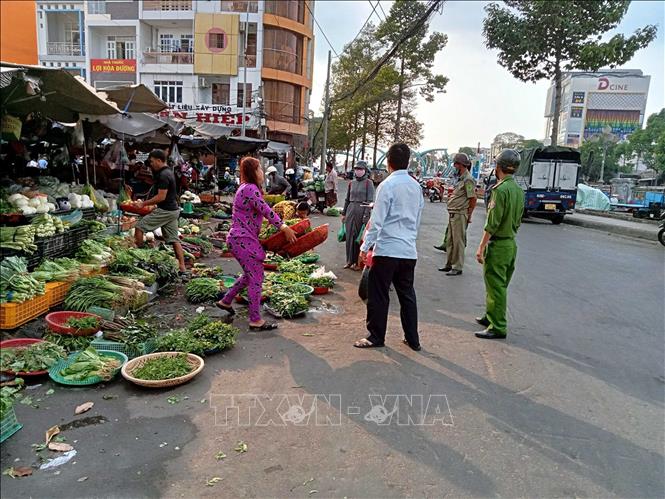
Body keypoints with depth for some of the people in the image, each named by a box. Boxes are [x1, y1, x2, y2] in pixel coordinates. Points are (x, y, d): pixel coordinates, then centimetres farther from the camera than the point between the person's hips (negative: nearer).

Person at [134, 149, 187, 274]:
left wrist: (144, 203, -12)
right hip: (174, 210, 10)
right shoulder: (169, 172, 15)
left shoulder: (163, 175, -16)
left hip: (165, 210, -10)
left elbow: (161, 197, -20)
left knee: (139, 227, 0)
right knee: (174, 239, 8)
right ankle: (182, 269, 7)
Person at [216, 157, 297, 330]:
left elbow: (261, 212, 17)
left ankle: (226, 301, 33)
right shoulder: (250, 189, -15)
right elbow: (266, 210, -23)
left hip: (243, 238, 11)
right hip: (243, 240, -11)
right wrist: (284, 227, -23)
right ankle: (255, 320, 0)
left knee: (251, 274, 21)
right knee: (256, 277, -6)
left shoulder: (247, 188, 17)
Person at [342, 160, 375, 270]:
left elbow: (370, 201, -9)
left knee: (359, 237, 0)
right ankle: (350, 260, 19)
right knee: (349, 236, 7)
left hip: (362, 211, -5)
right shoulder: (351, 183, 11)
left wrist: (366, 216, -16)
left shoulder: (368, 183, -4)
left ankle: (358, 262, 10)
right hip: (351, 211, 5)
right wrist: (344, 213, 15)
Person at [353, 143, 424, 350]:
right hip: (409, 250, 7)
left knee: (378, 294, 5)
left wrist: (365, 246, -7)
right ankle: (413, 339, 21)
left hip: (387, 249, -6)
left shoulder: (388, 185, -10)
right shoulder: (416, 186, 9)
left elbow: (377, 220, -13)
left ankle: (376, 337, 15)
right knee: (407, 294, 15)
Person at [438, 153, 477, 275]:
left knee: (458, 241, -3)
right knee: (450, 241, 15)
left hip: (460, 215, -10)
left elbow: (473, 199, -15)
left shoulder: (467, 179, -14)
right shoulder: (460, 178, 17)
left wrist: (468, 216, -11)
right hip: (452, 214, 10)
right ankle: (449, 264, 26)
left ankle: (457, 268, 4)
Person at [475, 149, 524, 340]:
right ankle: (490, 317, 32)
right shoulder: (519, 190, 10)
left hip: (498, 245, -9)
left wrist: (481, 247, -16)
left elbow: (492, 223, -20)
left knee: (496, 286, -3)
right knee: (499, 286, 19)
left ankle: (498, 327, 3)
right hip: (511, 243, 9)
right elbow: (518, 220, 15)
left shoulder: (501, 189, -18)